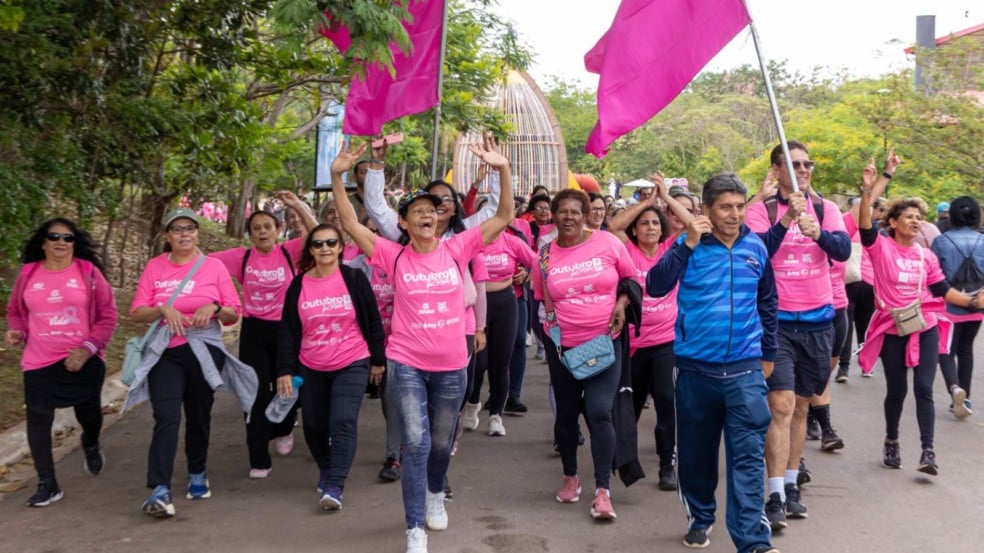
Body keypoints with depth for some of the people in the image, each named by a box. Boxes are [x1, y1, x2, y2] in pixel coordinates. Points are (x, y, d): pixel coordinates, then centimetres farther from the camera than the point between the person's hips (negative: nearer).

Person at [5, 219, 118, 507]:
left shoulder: (89, 272, -5)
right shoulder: (28, 274, 3)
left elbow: (107, 316, -4)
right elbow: (15, 311, 17)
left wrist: (87, 349, -13)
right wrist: (16, 331, -5)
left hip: (84, 360, -1)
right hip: (39, 363, 1)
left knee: (88, 412, 13)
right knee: (38, 419, -4)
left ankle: (91, 445, 50)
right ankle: (47, 484, 7)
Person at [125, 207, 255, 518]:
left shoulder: (214, 267, 2)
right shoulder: (154, 267, 3)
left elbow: (233, 314, 2)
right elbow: (137, 313, 0)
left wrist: (215, 308, -18)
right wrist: (162, 309, -19)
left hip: (204, 351, 1)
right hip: (165, 353, -1)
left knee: (199, 417, 12)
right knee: (166, 418, -14)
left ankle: (197, 475, 33)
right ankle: (160, 491, -19)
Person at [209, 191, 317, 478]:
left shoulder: (288, 252, -5)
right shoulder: (241, 257, -2)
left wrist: (297, 206, -23)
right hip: (253, 331, 1)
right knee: (257, 394, 2)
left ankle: (283, 430, 48)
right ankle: (259, 460, 10)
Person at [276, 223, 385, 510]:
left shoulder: (354, 278, -5)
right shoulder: (299, 285, 0)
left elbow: (373, 321, 0)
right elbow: (287, 331, 2)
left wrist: (378, 360, 2)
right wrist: (285, 370, -3)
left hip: (352, 365, -3)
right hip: (310, 368, 3)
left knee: (343, 423, -14)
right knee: (314, 425, 11)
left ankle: (334, 486, -12)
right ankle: (326, 469, 37)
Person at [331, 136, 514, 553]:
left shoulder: (456, 249, -3)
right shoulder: (394, 256, -5)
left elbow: (504, 217, -7)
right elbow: (350, 224, -10)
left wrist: (503, 169, -18)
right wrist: (337, 176, -20)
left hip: (452, 366, 2)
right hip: (407, 364, -2)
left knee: (441, 443, 19)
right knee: (416, 444, -10)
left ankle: (435, 493, 50)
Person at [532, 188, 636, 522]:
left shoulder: (608, 243, -6)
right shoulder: (545, 255, -2)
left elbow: (631, 278, 5)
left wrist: (621, 303, -11)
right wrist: (547, 317, -5)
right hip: (562, 345, 2)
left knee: (599, 413, -12)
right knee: (566, 412, 13)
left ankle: (603, 491, -4)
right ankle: (570, 477, 34)